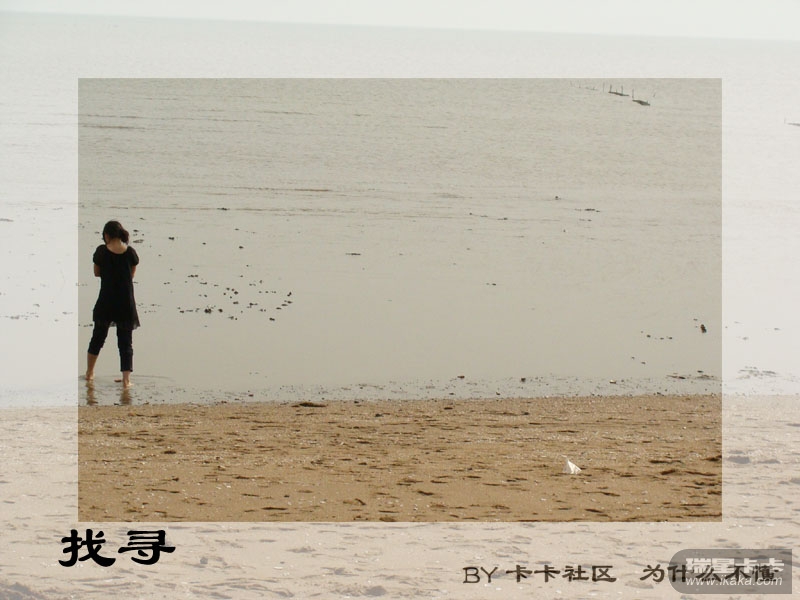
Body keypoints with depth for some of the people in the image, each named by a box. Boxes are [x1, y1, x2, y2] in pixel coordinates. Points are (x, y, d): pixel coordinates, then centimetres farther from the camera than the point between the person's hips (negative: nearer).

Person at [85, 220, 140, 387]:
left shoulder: (101, 251, -8)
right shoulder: (130, 253, -5)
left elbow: (97, 273, 4)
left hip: (106, 302, 0)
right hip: (126, 303, 0)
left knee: (98, 336, 19)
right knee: (126, 342, 6)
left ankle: (89, 372, 32)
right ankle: (126, 379, -1)